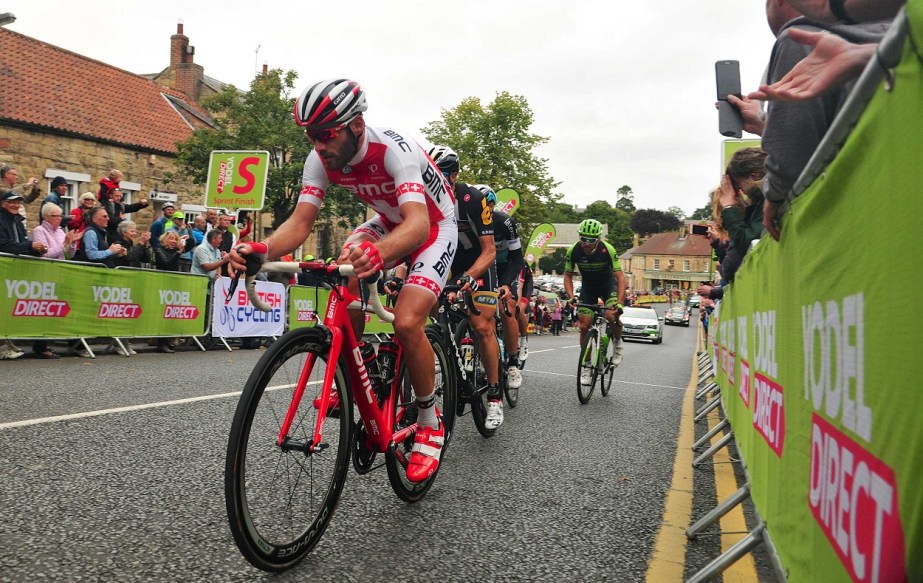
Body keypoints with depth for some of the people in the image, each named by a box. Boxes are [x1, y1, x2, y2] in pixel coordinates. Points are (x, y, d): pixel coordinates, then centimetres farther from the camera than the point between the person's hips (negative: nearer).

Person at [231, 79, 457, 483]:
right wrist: (262, 249, -43)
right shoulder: (320, 160, -16)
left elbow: (417, 223, -47)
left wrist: (378, 252, -69)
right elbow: (300, 222, -21)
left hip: (433, 226, -6)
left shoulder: (395, 150, -34)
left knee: (406, 322, -25)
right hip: (388, 222, 6)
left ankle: (430, 424, -2)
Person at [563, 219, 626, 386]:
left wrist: (619, 303, -40)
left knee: (611, 316, -28)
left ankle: (618, 343, 5)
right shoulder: (573, 250, -23)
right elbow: (568, 276, -12)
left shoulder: (608, 250, -29)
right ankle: (586, 366, 8)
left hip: (608, 284, -2)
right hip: (588, 286, 2)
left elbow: (620, 277, -28)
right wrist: (571, 297, -28)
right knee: (584, 325, -7)